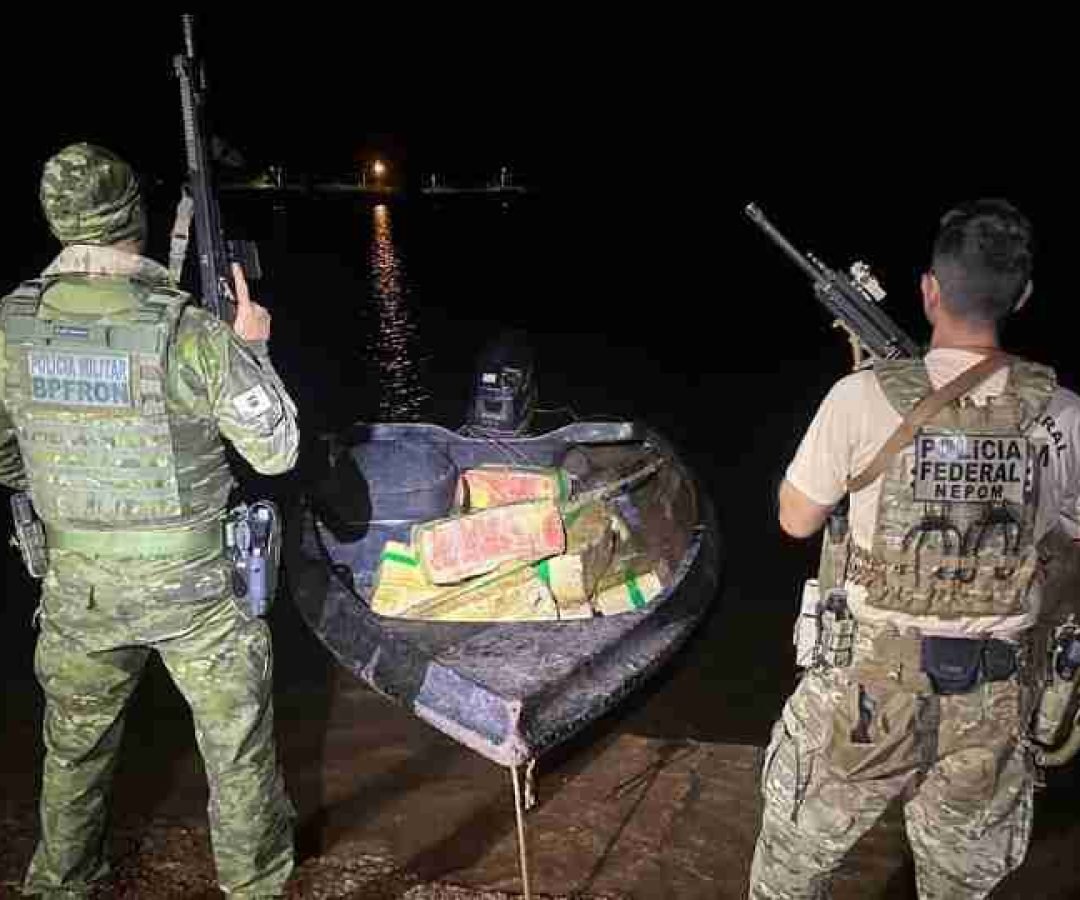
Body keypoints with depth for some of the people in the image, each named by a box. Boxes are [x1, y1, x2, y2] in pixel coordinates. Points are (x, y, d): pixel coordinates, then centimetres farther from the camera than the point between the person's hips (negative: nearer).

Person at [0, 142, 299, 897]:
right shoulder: (191, 332, -21)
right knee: (237, 743, 17)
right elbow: (277, 451, -11)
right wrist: (253, 347, -1)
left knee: (75, 746, 25)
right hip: (189, 583, -3)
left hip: (77, 585, 4)